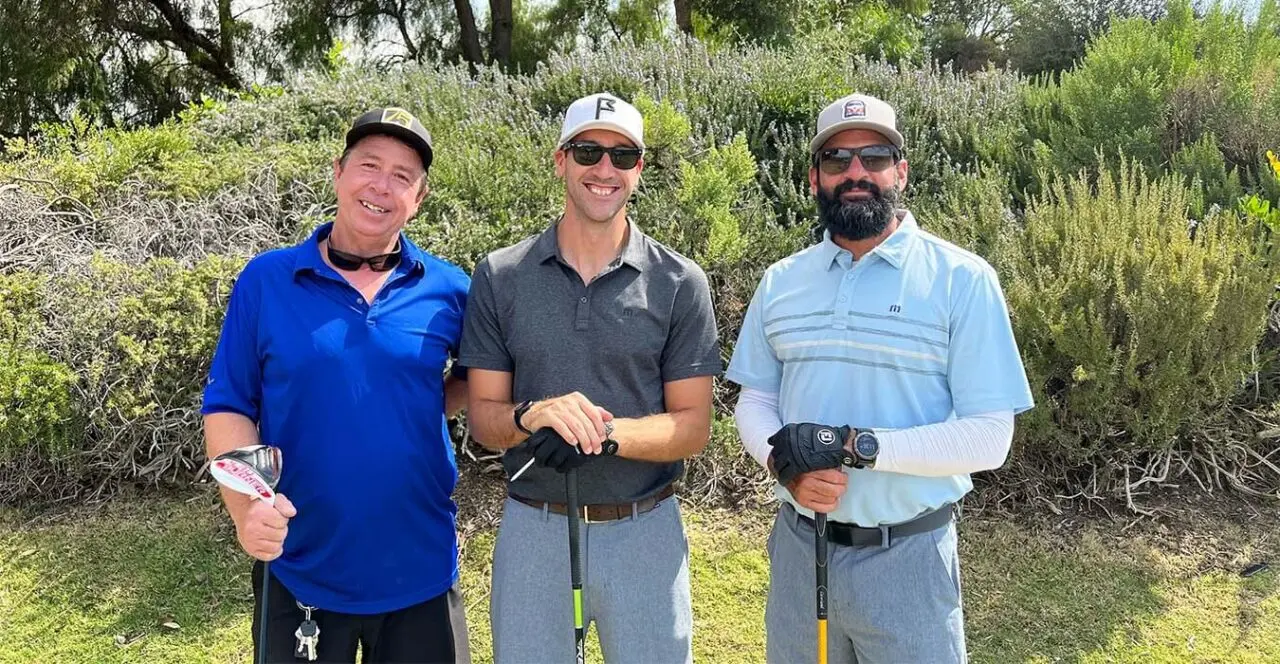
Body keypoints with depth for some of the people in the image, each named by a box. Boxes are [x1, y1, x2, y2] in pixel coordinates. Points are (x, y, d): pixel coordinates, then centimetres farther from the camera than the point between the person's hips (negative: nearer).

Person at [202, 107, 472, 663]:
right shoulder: (265, 280, -5)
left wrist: (436, 403, -5)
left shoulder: (448, 289, -2)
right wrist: (246, 505, -16)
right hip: (297, 573, 0)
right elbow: (227, 405, -2)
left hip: (420, 574, 1)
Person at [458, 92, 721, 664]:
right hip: (533, 530, 1)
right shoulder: (499, 277, -1)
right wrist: (532, 416, -23)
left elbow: (693, 427, -5)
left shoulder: (680, 283, -3)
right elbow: (483, 418, -1)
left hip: (646, 532, 0)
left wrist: (608, 432, -22)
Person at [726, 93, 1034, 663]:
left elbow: (988, 438, -13)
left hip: (907, 557, -3)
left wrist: (855, 445, -22)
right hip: (797, 547, 4)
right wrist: (782, 464, -14)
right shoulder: (780, 281, 3)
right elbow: (754, 401, 7)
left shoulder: (962, 280, -9)